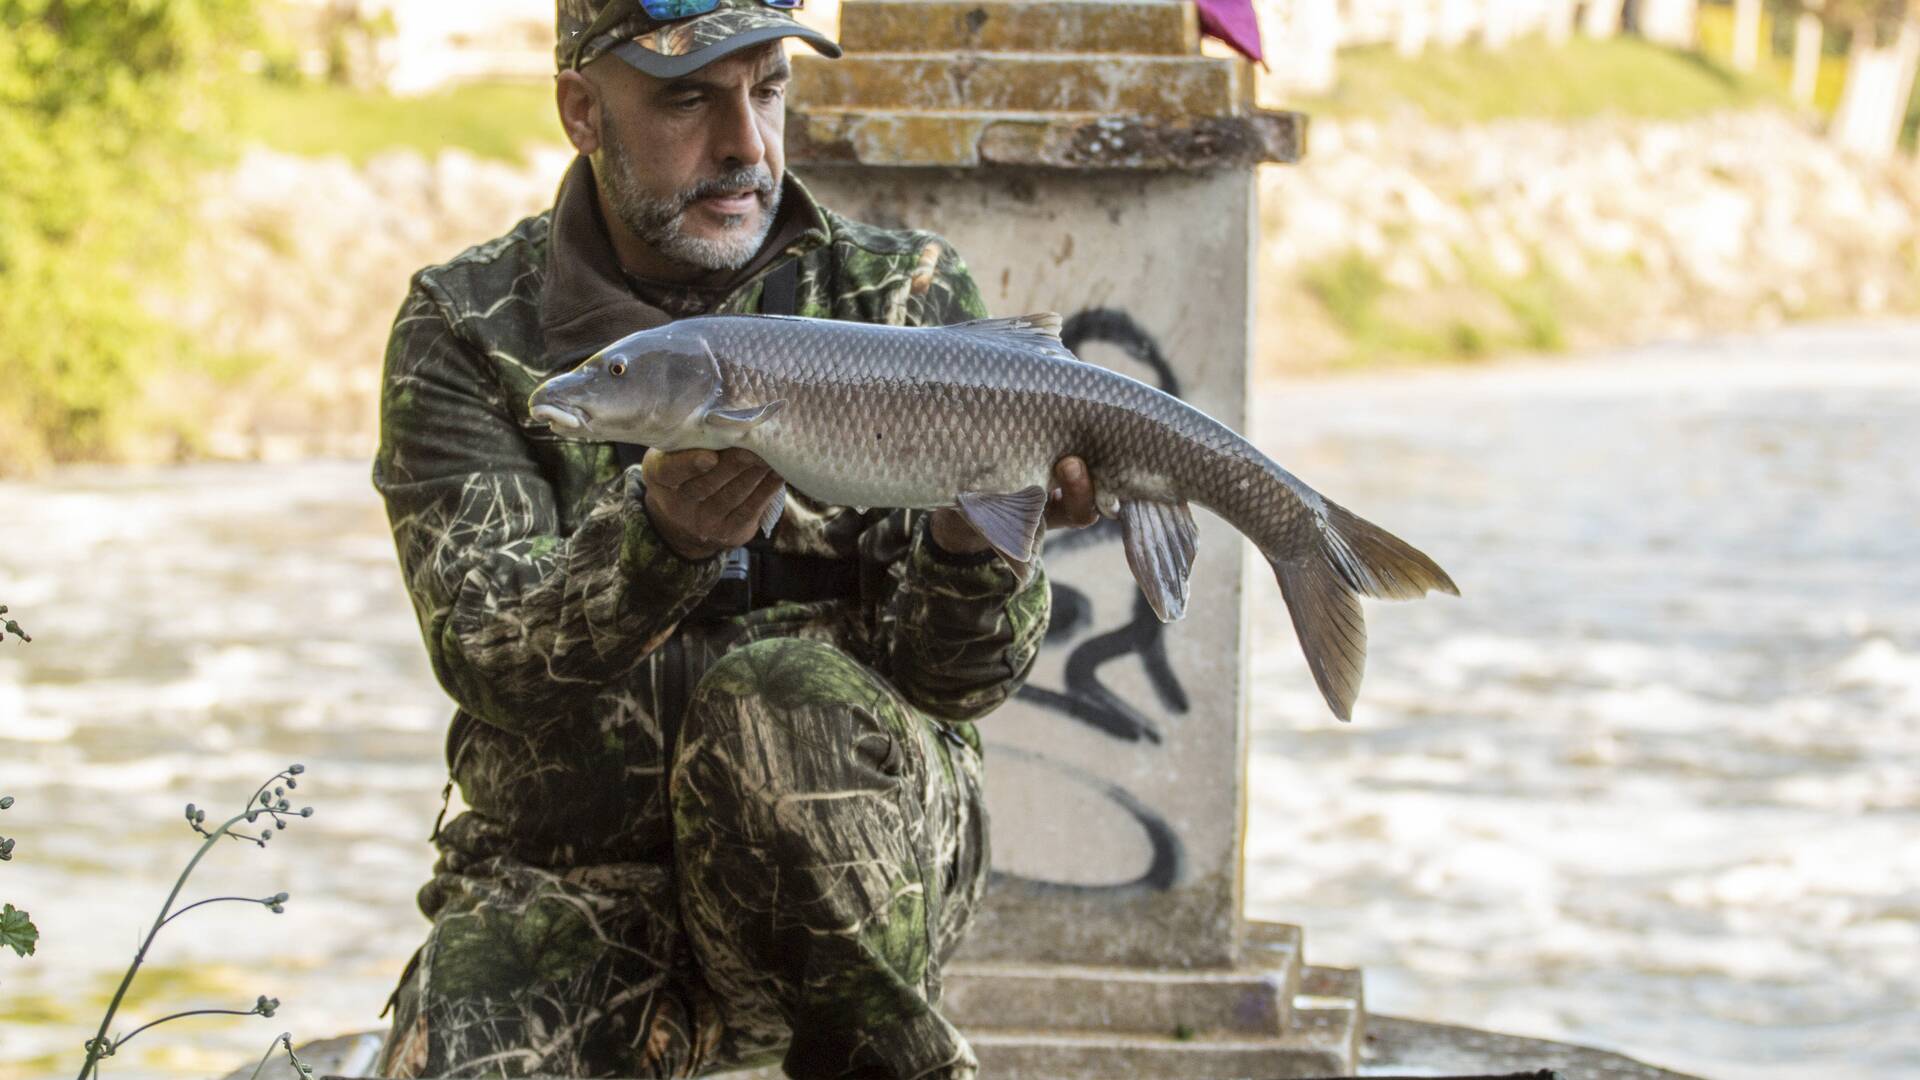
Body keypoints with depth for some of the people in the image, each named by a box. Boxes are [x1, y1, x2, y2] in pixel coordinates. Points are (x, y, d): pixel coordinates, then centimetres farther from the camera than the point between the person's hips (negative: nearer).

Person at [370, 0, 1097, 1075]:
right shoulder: (467, 329, 2)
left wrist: (972, 546, -28)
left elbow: (955, 680, -5)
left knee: (779, 702, -34)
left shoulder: (904, 293, 3)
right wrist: (657, 535, -33)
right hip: (568, 874, 1)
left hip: (868, 850, 0)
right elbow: (483, 650, -14)